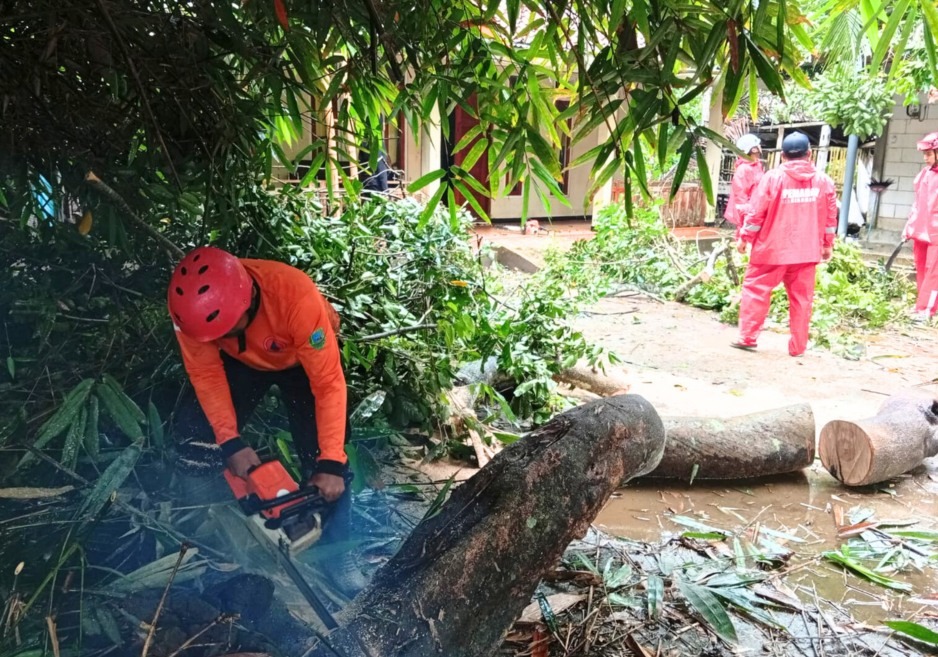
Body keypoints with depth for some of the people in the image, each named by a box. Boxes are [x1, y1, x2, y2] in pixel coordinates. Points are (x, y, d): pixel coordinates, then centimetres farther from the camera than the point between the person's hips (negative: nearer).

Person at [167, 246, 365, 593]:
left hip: (303, 359, -3)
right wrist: (230, 443, -26)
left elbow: (328, 382, -38)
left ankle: (336, 549, 6)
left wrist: (331, 462, -37)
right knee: (194, 432, -10)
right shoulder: (192, 303, -34)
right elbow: (206, 372, -20)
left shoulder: (296, 295, -44)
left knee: (323, 452, -13)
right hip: (241, 361, 3)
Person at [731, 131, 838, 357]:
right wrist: (828, 244, 19)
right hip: (807, 251, 3)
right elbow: (830, 218, 9)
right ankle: (798, 346, 14)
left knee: (756, 290, 7)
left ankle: (747, 337, 6)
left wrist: (744, 237, 5)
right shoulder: (824, 180, 4)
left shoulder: (773, 177, -7)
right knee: (801, 298, 9)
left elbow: (756, 212, -6)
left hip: (773, 248, -3)